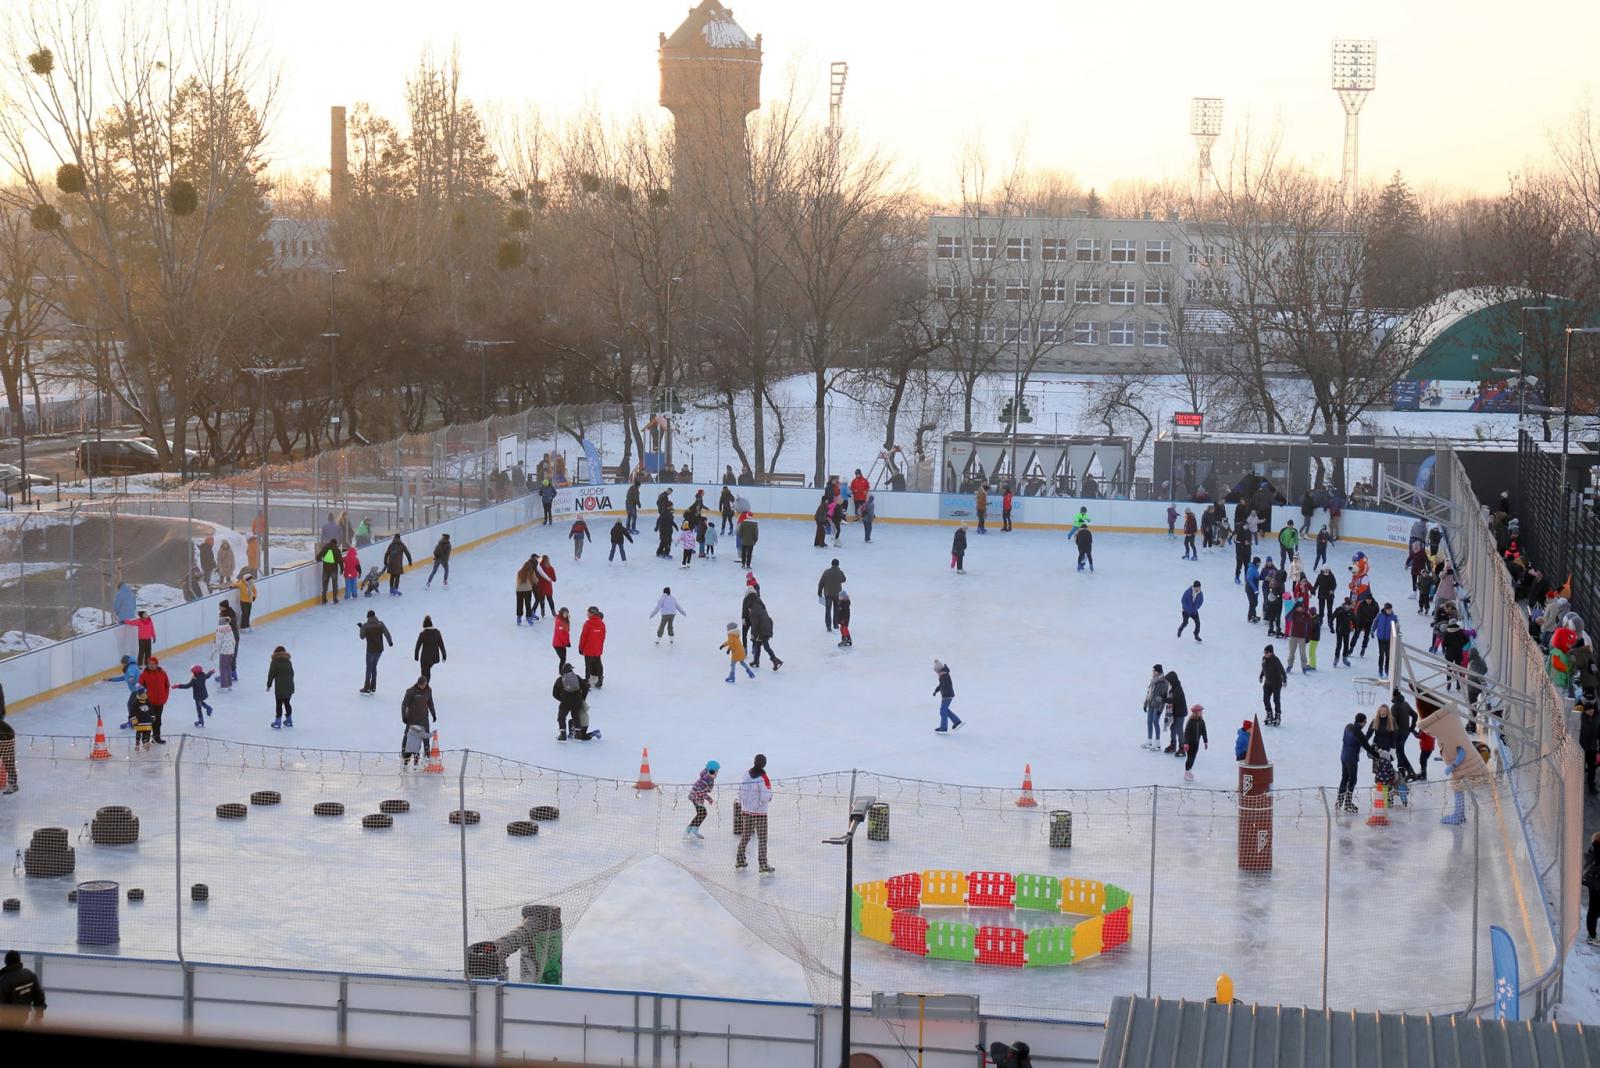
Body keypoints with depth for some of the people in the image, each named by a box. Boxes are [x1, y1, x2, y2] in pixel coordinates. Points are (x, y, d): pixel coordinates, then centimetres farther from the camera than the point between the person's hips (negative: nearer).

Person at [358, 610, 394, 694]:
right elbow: (386, 633, -9)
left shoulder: (365, 626, -11)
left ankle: (367, 688, 10)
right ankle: (373, 687, 19)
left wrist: (360, 628, 17)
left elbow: (362, 636, 1)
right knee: (374, 666, 17)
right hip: (380, 649, 4)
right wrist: (390, 641, 6)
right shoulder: (380, 624, -4)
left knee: (369, 667, 8)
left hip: (371, 649, -4)